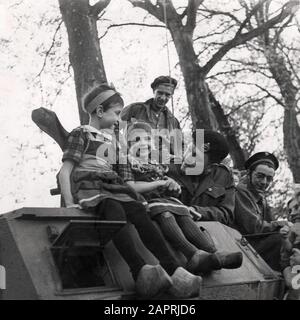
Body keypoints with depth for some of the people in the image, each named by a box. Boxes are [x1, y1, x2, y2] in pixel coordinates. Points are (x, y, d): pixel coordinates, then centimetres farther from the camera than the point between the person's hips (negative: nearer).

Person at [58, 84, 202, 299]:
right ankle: (140, 271, -55)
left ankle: (173, 270, -38)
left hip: (112, 187, 6)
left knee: (139, 212, -24)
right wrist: (69, 203, -13)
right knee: (115, 212, -37)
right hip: (88, 186, -6)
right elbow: (65, 171, 0)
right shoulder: (82, 134, 8)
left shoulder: (111, 139, 30)